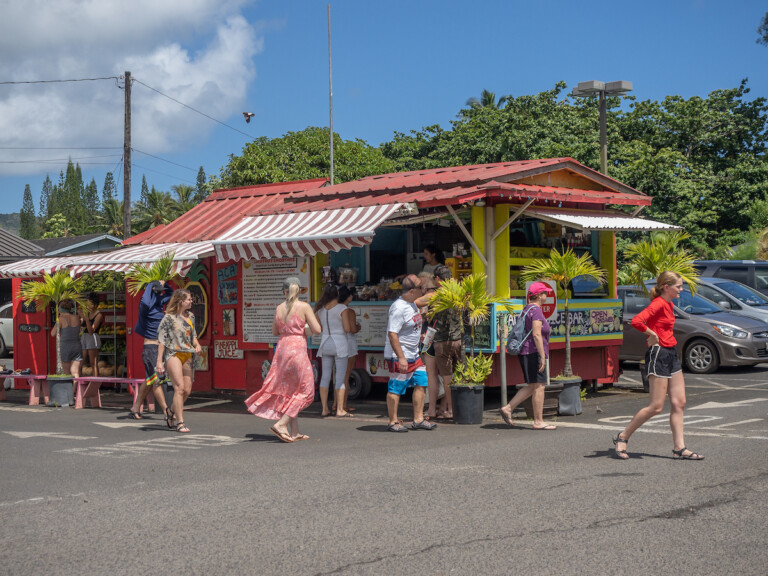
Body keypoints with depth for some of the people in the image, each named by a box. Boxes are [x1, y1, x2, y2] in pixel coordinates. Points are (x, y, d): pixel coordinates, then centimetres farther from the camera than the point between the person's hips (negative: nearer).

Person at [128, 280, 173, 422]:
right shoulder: (146, 307, -13)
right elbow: (144, 303, -39)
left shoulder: (159, 304, 13)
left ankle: (136, 408, 28)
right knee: (156, 380, -14)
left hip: (159, 348, 9)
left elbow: (171, 293, 31)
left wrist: (164, 283, 12)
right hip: (150, 348, -9)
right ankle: (166, 412, -22)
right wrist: (150, 286, -24)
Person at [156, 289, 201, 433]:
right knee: (179, 387, -15)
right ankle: (180, 423, -13)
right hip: (173, 354, -7)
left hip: (188, 356, 7)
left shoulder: (190, 316, 14)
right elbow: (162, 340, -6)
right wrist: (159, 361, -11)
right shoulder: (169, 317, -6)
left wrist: (197, 345, 3)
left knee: (187, 390, 5)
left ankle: (172, 413, 30)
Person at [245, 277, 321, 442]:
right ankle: (281, 424, -7)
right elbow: (317, 330, -10)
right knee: (303, 391, 4)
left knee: (289, 391, 14)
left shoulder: (279, 308, 6)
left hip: (282, 348, 6)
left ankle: (294, 432, 14)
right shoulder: (304, 307, -8)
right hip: (297, 349, -6)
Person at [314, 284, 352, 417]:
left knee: (325, 377, 8)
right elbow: (347, 329, -14)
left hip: (325, 344, 5)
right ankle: (340, 409, -1)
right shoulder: (342, 308, -11)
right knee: (340, 378, -1)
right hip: (339, 344, -5)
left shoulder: (320, 309, 6)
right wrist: (354, 327, 8)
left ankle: (324, 409, 9)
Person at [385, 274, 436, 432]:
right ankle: (393, 422, 8)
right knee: (396, 388, -1)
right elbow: (392, 334, -25)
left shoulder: (412, 304, 10)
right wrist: (400, 357, -27)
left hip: (414, 355, 10)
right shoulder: (398, 308, -21)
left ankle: (418, 419, 17)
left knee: (421, 383, 10)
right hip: (399, 356, -10)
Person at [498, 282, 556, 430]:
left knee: (532, 386, 13)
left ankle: (508, 408, 9)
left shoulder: (527, 309, 17)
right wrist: (542, 356, -22)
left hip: (525, 352, 10)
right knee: (539, 386, -6)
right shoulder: (536, 310, -14)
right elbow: (536, 335, -21)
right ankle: (538, 421, -4)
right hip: (534, 352, -10)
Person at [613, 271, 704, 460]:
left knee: (679, 403, 6)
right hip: (658, 354, -10)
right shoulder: (658, 303, -15)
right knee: (656, 407, -6)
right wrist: (652, 335, -16)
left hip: (671, 354, 10)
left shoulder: (668, 304, 14)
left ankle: (679, 448, 9)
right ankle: (622, 437, 7)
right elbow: (636, 321, -29)